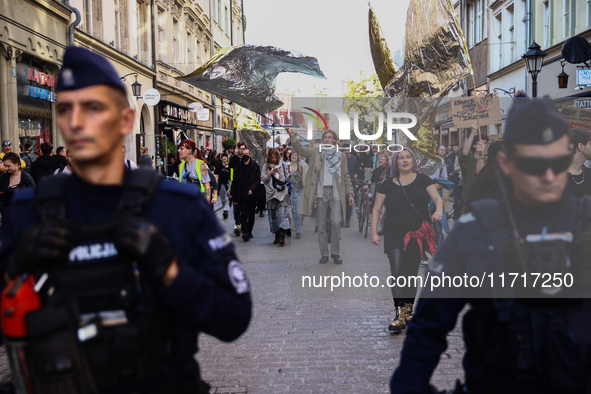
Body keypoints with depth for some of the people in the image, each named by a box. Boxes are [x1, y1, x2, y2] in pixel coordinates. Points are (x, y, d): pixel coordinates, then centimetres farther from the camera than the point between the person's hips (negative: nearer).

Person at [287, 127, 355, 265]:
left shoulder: (341, 156, 13)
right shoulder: (316, 152, 10)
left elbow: (346, 176, 13)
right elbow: (300, 149, -2)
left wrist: (350, 193, 7)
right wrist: (292, 137, -18)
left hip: (336, 193, 0)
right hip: (320, 193, 0)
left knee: (336, 222, -13)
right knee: (321, 226, 3)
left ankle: (335, 252, 1)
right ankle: (324, 254, 12)